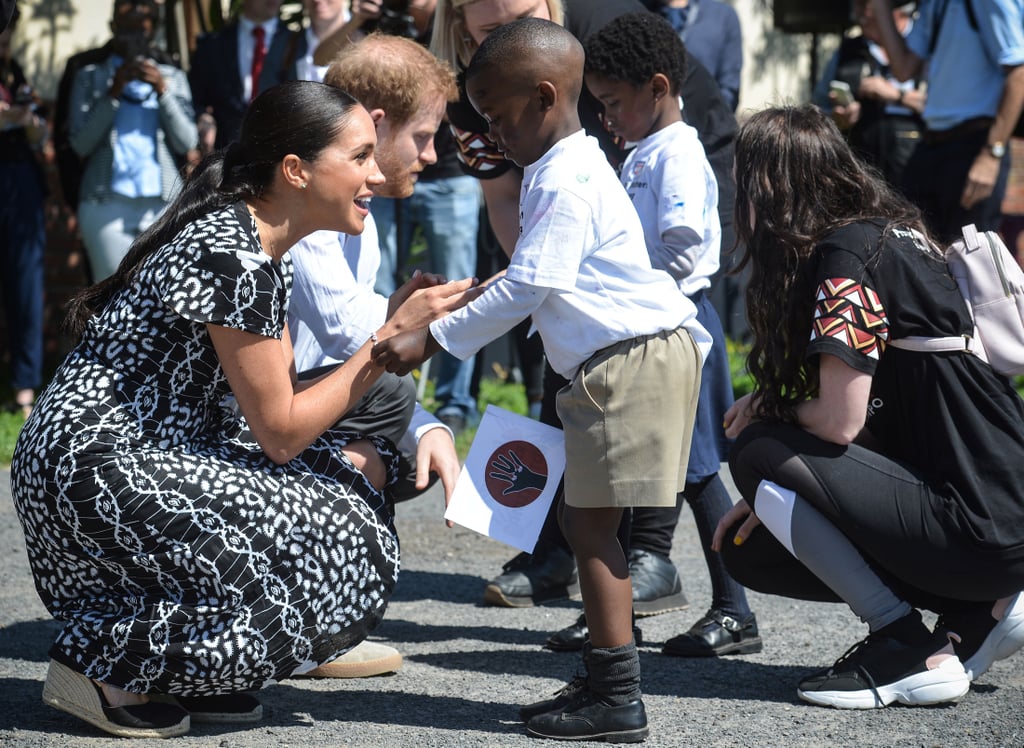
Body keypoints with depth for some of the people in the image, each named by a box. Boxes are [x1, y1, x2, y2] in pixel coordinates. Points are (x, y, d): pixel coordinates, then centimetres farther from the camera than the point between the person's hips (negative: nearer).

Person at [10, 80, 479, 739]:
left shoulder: (264, 250, 11)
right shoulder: (231, 258, -20)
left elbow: (283, 401, 9)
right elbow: (280, 433, -16)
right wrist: (394, 335, -13)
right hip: (97, 478, -10)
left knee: (363, 467, 8)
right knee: (338, 560, -11)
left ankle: (178, 672, 9)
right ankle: (102, 661, -2)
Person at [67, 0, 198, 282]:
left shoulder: (173, 77, 15)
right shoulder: (90, 77, 12)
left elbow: (187, 142, 3)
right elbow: (80, 144, 1)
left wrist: (163, 91, -8)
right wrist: (113, 93, -8)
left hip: (163, 203, 1)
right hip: (107, 204, -1)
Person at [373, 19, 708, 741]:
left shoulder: (565, 181, -16)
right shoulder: (567, 168, 18)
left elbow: (529, 285, -20)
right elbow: (536, 282, 25)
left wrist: (434, 338, -17)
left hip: (633, 360, -11)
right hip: (620, 362, 11)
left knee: (591, 525, -9)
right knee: (584, 520, 14)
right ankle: (604, 681, 20)